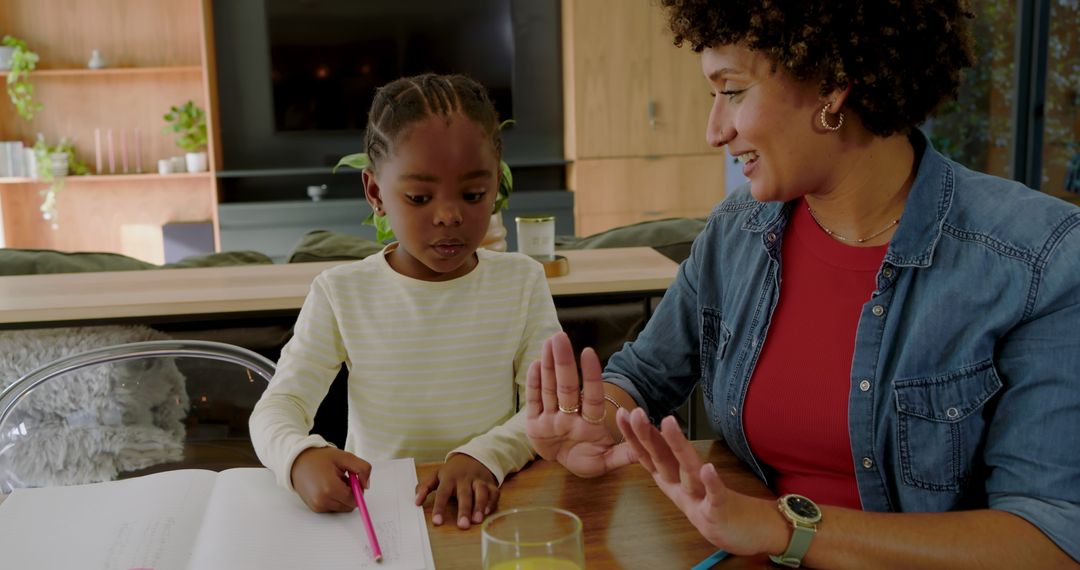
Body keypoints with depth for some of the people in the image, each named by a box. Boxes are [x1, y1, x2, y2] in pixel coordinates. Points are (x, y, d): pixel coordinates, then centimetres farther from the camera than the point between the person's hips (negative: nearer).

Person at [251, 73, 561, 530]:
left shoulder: (522, 283, 2)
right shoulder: (340, 294, 0)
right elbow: (276, 408, -4)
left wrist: (487, 454, -22)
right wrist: (299, 458, -27)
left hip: (481, 510, 1)